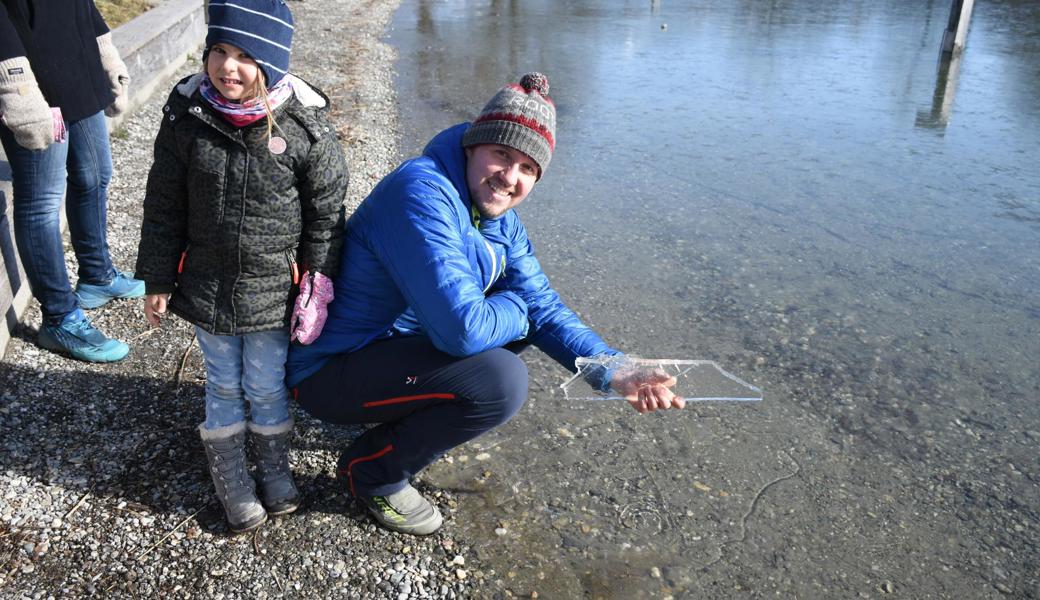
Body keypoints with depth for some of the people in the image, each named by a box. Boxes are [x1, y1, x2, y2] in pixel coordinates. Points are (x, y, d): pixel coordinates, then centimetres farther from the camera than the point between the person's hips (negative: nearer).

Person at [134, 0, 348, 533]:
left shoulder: (305, 124, -14)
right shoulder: (186, 114, -8)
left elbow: (326, 215, -7)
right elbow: (164, 206, 2)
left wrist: (318, 291, -8)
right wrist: (157, 279, 5)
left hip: (274, 294, -2)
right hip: (207, 287, 2)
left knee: (268, 389, 14)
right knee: (223, 387, 16)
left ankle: (275, 470, 38)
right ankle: (231, 480, 36)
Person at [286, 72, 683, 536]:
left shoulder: (500, 222, 1)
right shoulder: (424, 193, -28)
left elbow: (543, 308, 2)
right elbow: (462, 328, -35)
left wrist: (615, 373, -11)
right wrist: (517, 310, -14)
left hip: (394, 341, 9)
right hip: (328, 372, -9)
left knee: (516, 314, 8)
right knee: (501, 381, -26)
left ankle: (411, 412, 16)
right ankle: (371, 470, -2)